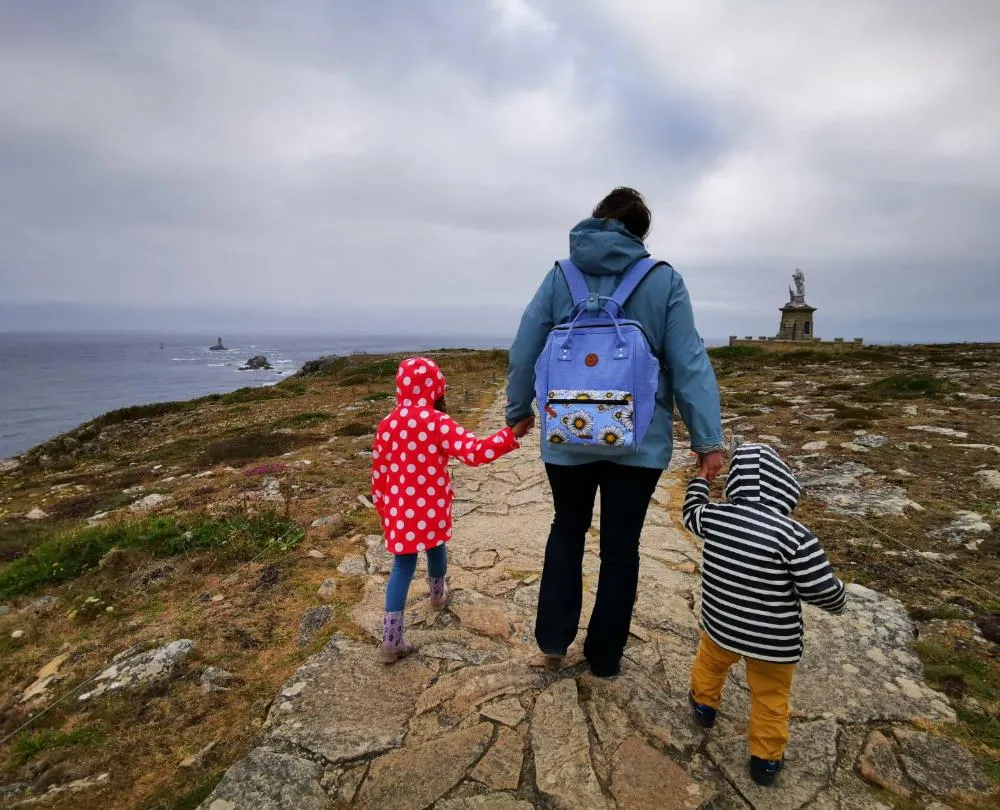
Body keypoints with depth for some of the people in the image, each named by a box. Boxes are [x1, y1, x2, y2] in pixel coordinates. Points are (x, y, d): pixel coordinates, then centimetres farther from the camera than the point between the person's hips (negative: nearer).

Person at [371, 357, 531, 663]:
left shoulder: (388, 423, -1)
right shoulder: (438, 422, -14)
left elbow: (379, 472, 5)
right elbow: (475, 452, -23)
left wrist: (382, 507, 17)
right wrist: (512, 435, -22)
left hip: (399, 511, 3)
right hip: (432, 509, -2)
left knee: (403, 568, 7)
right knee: (436, 549, 25)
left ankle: (392, 638, 5)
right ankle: (437, 594, 51)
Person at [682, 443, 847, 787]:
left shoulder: (714, 516, -15)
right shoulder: (795, 535, -28)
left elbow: (691, 513, 9)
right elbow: (822, 590, -21)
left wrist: (701, 481, 26)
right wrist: (839, 598, 3)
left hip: (720, 625, 3)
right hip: (773, 641, -3)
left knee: (710, 662, 34)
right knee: (770, 698, 22)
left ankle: (703, 705, 58)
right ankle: (766, 760, 39)